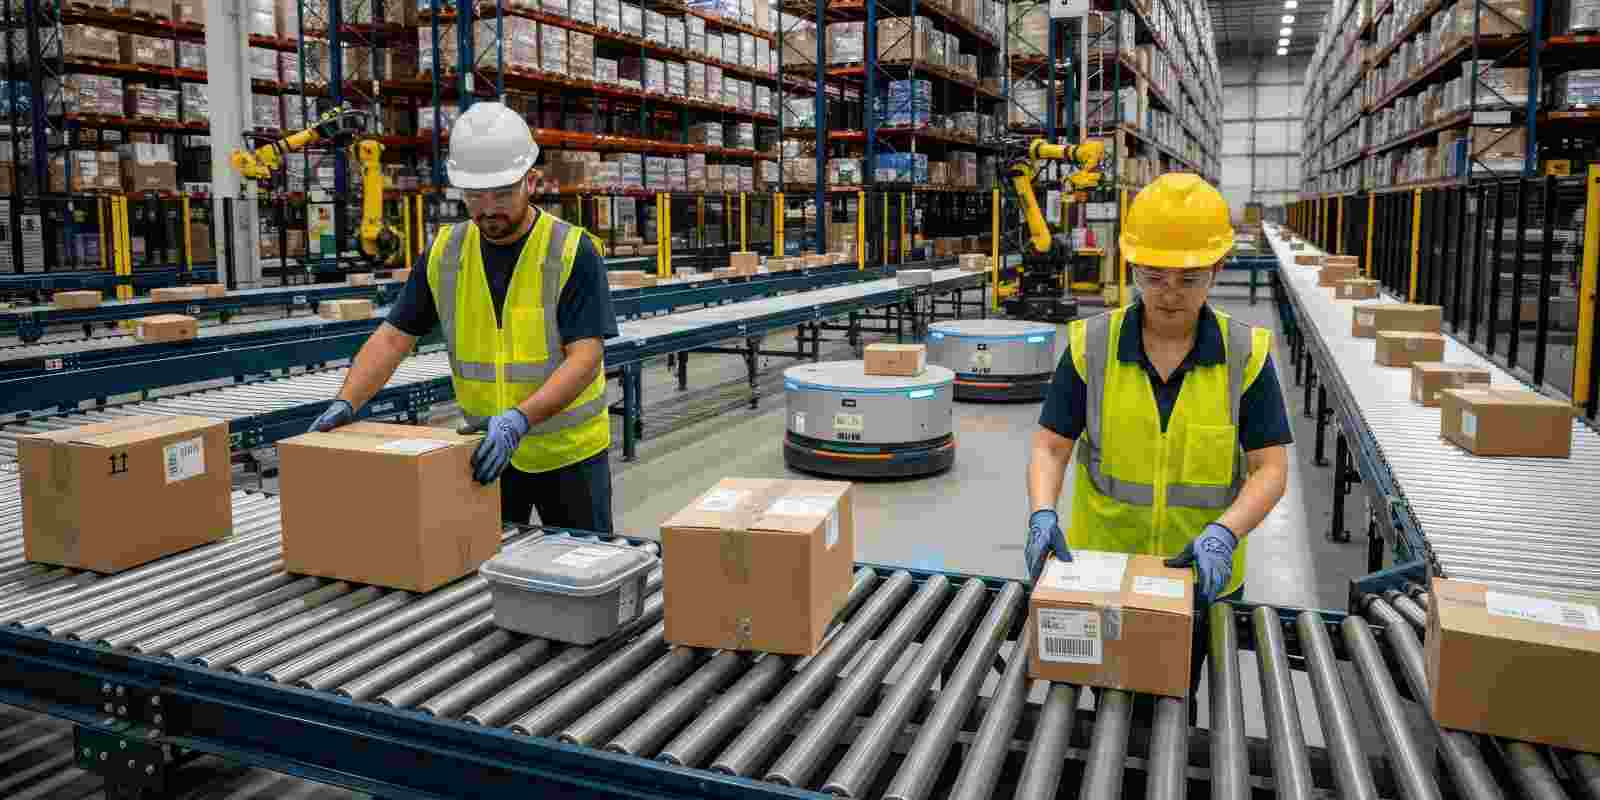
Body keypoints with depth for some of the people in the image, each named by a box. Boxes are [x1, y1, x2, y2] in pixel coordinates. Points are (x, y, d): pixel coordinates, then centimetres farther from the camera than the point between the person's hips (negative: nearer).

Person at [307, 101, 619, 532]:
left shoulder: (572, 251, -16)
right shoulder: (444, 252, -2)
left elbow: (585, 357, -22)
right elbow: (392, 337, 0)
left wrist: (519, 419, -35)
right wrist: (346, 402, -15)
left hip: (568, 451, -3)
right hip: (487, 449, 4)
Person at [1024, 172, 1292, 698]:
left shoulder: (1246, 354, -10)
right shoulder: (1091, 345, -9)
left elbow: (1270, 468, -9)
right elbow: (1050, 448, -6)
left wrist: (1224, 534, -26)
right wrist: (1042, 514, -24)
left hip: (1202, 580, 0)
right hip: (1098, 572, 0)